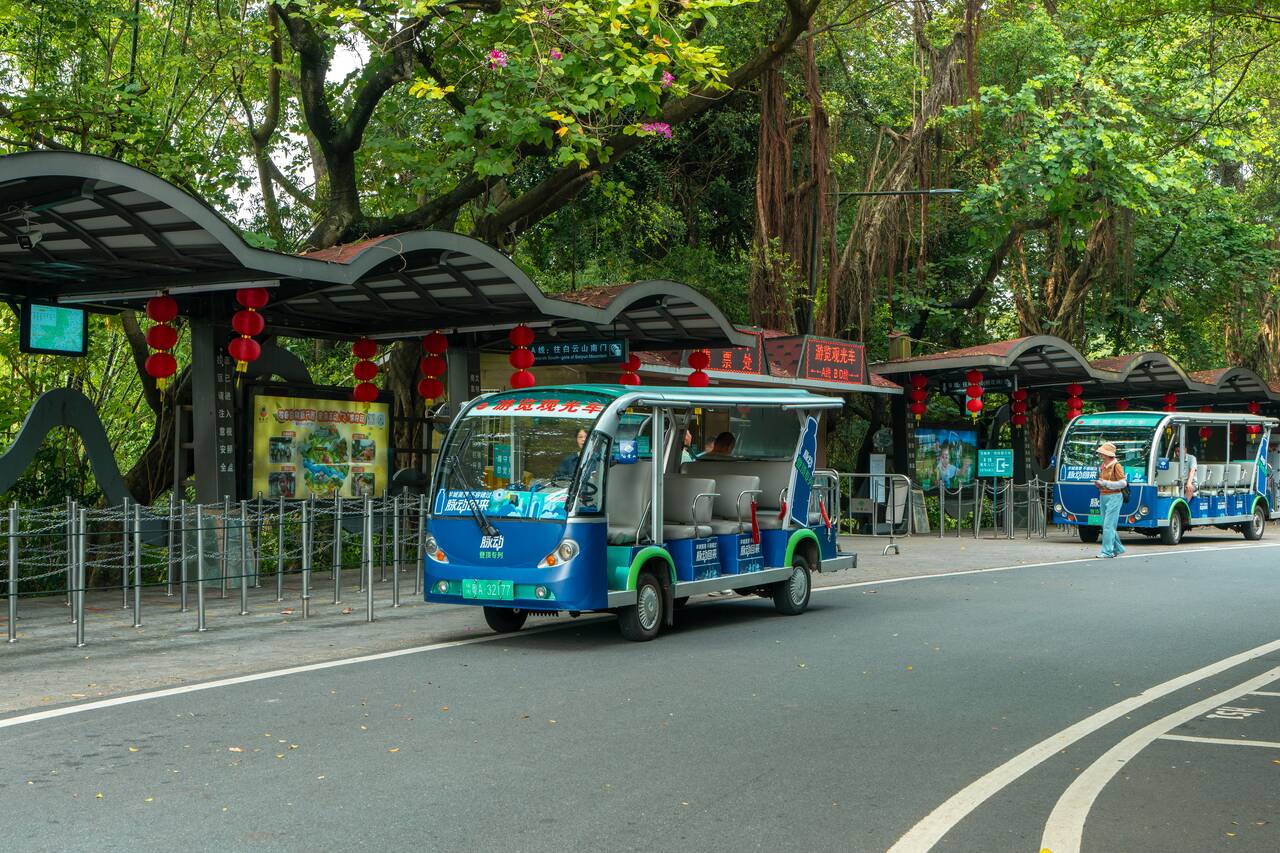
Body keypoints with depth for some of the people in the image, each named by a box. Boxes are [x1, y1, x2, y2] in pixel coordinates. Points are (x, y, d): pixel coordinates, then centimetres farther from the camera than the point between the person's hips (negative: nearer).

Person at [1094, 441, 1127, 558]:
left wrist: (1105, 483, -17)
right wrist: (1098, 484, 6)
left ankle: (1107, 551, -9)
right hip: (1103, 497, 9)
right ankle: (1117, 548, 23)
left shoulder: (1116, 466, -11)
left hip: (1114, 497, -9)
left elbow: (1123, 483, -15)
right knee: (1105, 525, 11)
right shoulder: (1102, 466, 14)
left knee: (1108, 525, -11)